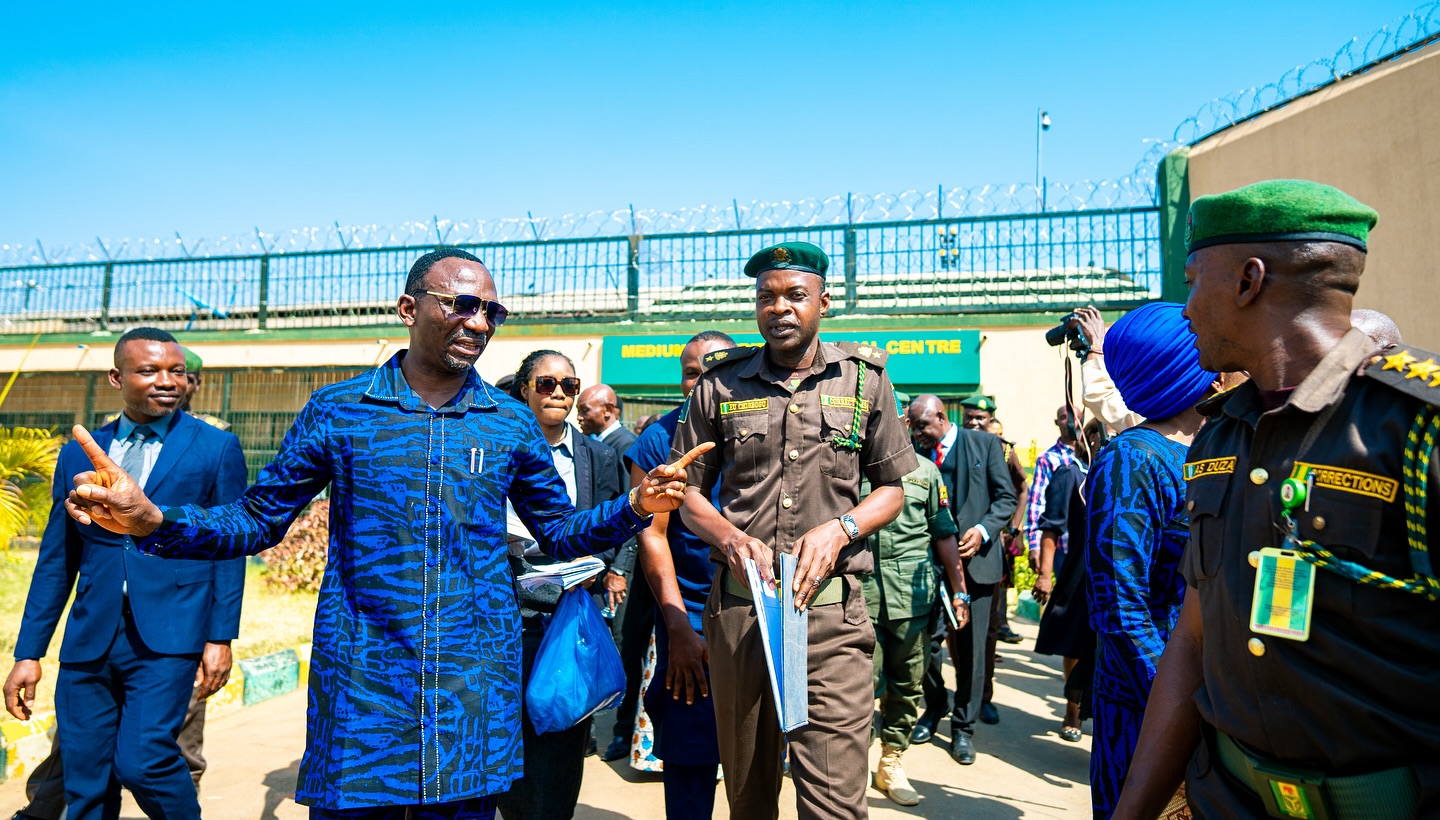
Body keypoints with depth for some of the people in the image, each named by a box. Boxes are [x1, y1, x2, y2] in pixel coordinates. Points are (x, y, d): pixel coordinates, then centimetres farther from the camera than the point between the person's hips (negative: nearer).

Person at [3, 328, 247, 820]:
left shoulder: (216, 448, 0)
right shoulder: (78, 454, 10)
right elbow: (56, 560, 13)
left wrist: (221, 637, -6)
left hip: (168, 637, -4)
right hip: (89, 640, 4)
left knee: (141, 759, -14)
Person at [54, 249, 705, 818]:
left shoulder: (513, 424, 3)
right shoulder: (337, 409, 0)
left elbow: (560, 533, 9)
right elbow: (257, 520, 5)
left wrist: (634, 507, -8)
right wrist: (152, 520, -13)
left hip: (475, 684, 1)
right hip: (359, 682, -1)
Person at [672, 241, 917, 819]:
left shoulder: (864, 378, 5)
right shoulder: (721, 384, 6)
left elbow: (893, 487, 10)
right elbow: (687, 490, 10)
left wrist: (840, 529, -9)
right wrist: (731, 539, -9)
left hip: (832, 608, -1)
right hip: (737, 605, 2)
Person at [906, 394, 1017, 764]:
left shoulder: (984, 443, 1)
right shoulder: (914, 451, 5)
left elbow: (1006, 497, 0)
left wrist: (983, 530, -14)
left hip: (974, 557, -1)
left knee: (970, 646, 4)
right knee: (928, 639, 6)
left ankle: (964, 727, 19)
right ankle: (934, 709, 31)